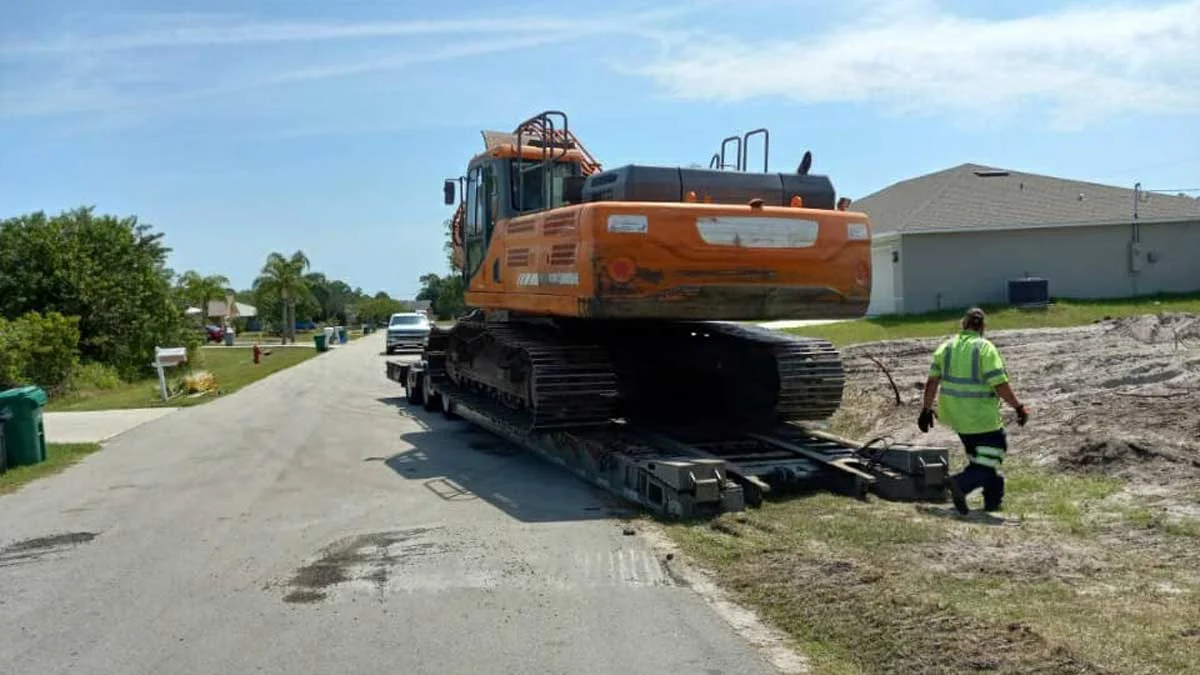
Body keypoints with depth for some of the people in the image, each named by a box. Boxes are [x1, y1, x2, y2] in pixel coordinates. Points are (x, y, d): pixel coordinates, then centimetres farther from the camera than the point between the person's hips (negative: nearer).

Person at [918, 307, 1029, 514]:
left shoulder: (946, 346, 4)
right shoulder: (985, 348, -12)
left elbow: (932, 381, 2)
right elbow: (1001, 385, -17)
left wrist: (926, 409, 9)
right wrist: (1019, 407, -6)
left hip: (953, 415, 6)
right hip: (981, 416, -6)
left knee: (979, 455, 21)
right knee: (992, 457, 4)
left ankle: (993, 500, 27)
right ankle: (963, 482, -17)